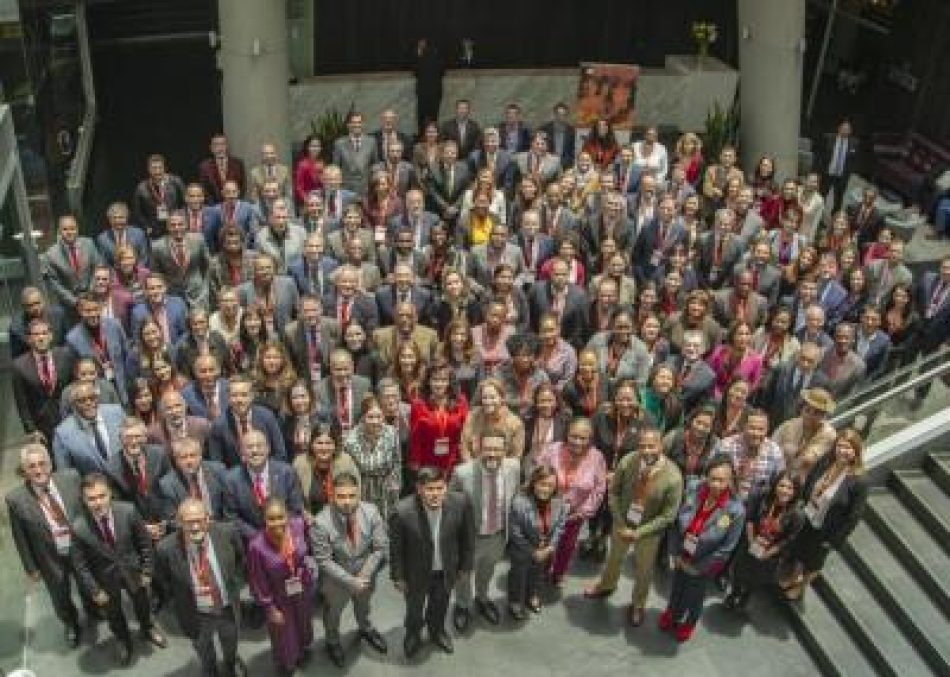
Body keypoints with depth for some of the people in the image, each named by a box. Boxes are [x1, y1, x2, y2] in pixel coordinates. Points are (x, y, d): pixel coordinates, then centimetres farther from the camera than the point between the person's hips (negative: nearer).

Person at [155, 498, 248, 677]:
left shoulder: (226, 532, -26)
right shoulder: (167, 548, -30)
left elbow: (240, 557, -3)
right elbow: (162, 579, -7)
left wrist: (235, 582, -4)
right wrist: (182, 598, -7)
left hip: (228, 608, 2)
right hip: (197, 615, -2)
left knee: (231, 647, 33)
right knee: (205, 655, 29)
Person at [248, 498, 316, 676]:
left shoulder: (298, 524, -25)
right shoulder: (257, 546, -34)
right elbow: (258, 582, -20)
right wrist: (270, 609, -13)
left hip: (304, 589, 4)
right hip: (279, 597, -3)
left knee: (304, 624, 31)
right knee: (284, 635, 22)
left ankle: (303, 651, 65)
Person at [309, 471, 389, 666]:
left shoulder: (371, 512, -24)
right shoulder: (321, 522, -32)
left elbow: (381, 548, -15)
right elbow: (323, 561, -26)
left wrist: (364, 577, -20)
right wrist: (351, 581, -25)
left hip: (365, 574, 3)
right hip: (336, 579, -3)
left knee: (363, 604, 33)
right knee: (333, 612, 26)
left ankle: (366, 629, 65)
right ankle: (332, 641, 57)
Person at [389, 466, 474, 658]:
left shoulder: (460, 503, -26)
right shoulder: (403, 512, -33)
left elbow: (466, 537, -8)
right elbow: (396, 548, -17)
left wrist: (465, 565, 2)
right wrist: (398, 577, -6)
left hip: (446, 570, 2)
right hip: (416, 572, -2)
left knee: (440, 605, 30)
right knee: (414, 607, 25)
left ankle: (437, 631, 61)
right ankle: (413, 635, 57)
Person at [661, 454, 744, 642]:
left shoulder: (735, 510, -33)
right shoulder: (693, 489, -25)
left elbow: (726, 548, -20)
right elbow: (677, 521, -10)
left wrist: (697, 567, -12)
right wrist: (676, 552, -8)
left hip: (704, 563, -3)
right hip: (681, 556, 3)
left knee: (695, 595, 25)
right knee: (677, 587, 29)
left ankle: (688, 623, 56)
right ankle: (672, 614, 60)